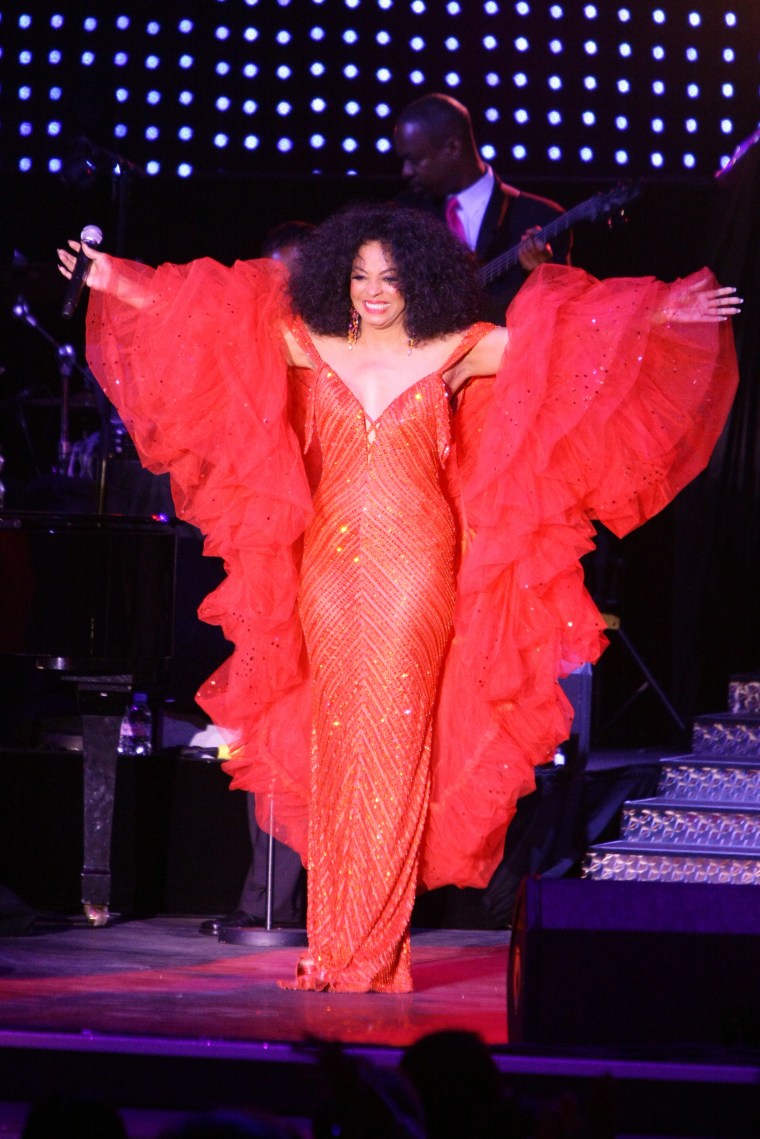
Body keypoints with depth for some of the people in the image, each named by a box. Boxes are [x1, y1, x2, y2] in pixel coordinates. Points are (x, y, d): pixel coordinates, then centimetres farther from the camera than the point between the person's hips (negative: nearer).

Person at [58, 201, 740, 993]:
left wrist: (663, 316, -6)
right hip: (329, 566, 2)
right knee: (332, 752, 2)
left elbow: (574, 335, 1)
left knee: (393, 752, -6)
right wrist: (111, 281, 11)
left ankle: (375, 951, -3)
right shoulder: (306, 348, 9)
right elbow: (203, 318, 12)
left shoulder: (457, 354, 3)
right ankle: (332, 950, 6)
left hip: (415, 570, -2)